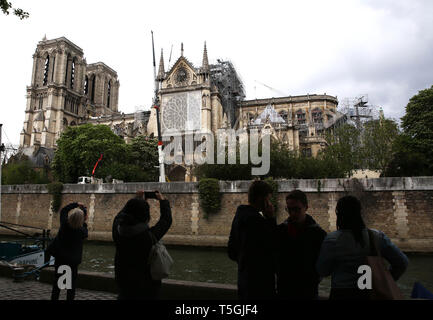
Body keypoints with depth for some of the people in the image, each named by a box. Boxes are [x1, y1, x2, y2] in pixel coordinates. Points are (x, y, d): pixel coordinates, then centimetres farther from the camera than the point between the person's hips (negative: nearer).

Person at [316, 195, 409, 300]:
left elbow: (322, 272, -8)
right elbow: (402, 262, 0)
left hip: (341, 295, -3)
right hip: (371, 294, 3)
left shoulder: (332, 240, -18)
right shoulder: (377, 237, -7)